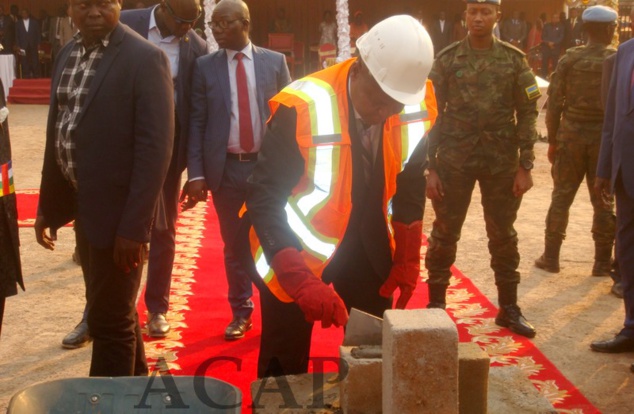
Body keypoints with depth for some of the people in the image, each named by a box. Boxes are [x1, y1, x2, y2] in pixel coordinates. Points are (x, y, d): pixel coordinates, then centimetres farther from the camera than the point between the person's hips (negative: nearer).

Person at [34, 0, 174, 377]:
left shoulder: (145, 58, -14)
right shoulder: (68, 54, 9)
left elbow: (155, 147, -18)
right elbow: (58, 131, 13)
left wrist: (135, 226, -21)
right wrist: (48, 205, 12)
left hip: (118, 207, -8)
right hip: (82, 202, 8)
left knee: (110, 318, 1)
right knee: (109, 307, 22)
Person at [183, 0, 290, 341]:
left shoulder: (275, 62, 2)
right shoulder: (204, 66, 2)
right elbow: (196, 122, 1)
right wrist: (196, 173, -6)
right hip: (225, 168, 0)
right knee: (234, 245, 9)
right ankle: (241, 313, 22)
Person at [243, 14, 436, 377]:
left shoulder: (417, 110, -12)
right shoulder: (302, 108, -28)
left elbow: (410, 185, 4)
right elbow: (263, 200, -25)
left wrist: (408, 259, 2)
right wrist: (303, 282, -33)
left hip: (368, 245, 4)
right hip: (296, 250, -4)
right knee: (285, 370, 6)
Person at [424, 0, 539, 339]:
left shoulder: (514, 60, 2)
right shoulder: (447, 60, 0)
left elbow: (527, 114, 1)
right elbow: (432, 115, 0)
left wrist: (525, 166, -5)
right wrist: (430, 167, -5)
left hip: (502, 162, 1)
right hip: (454, 161, -1)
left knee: (503, 236, 9)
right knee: (444, 235, 5)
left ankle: (508, 308, 21)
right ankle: (435, 304, 18)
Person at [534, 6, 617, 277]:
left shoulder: (570, 59, -2)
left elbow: (554, 102, -2)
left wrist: (552, 140, 6)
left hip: (572, 133, 1)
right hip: (606, 136, -1)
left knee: (561, 197, 10)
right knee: (603, 201, 8)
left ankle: (551, 257, 14)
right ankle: (602, 262, 13)